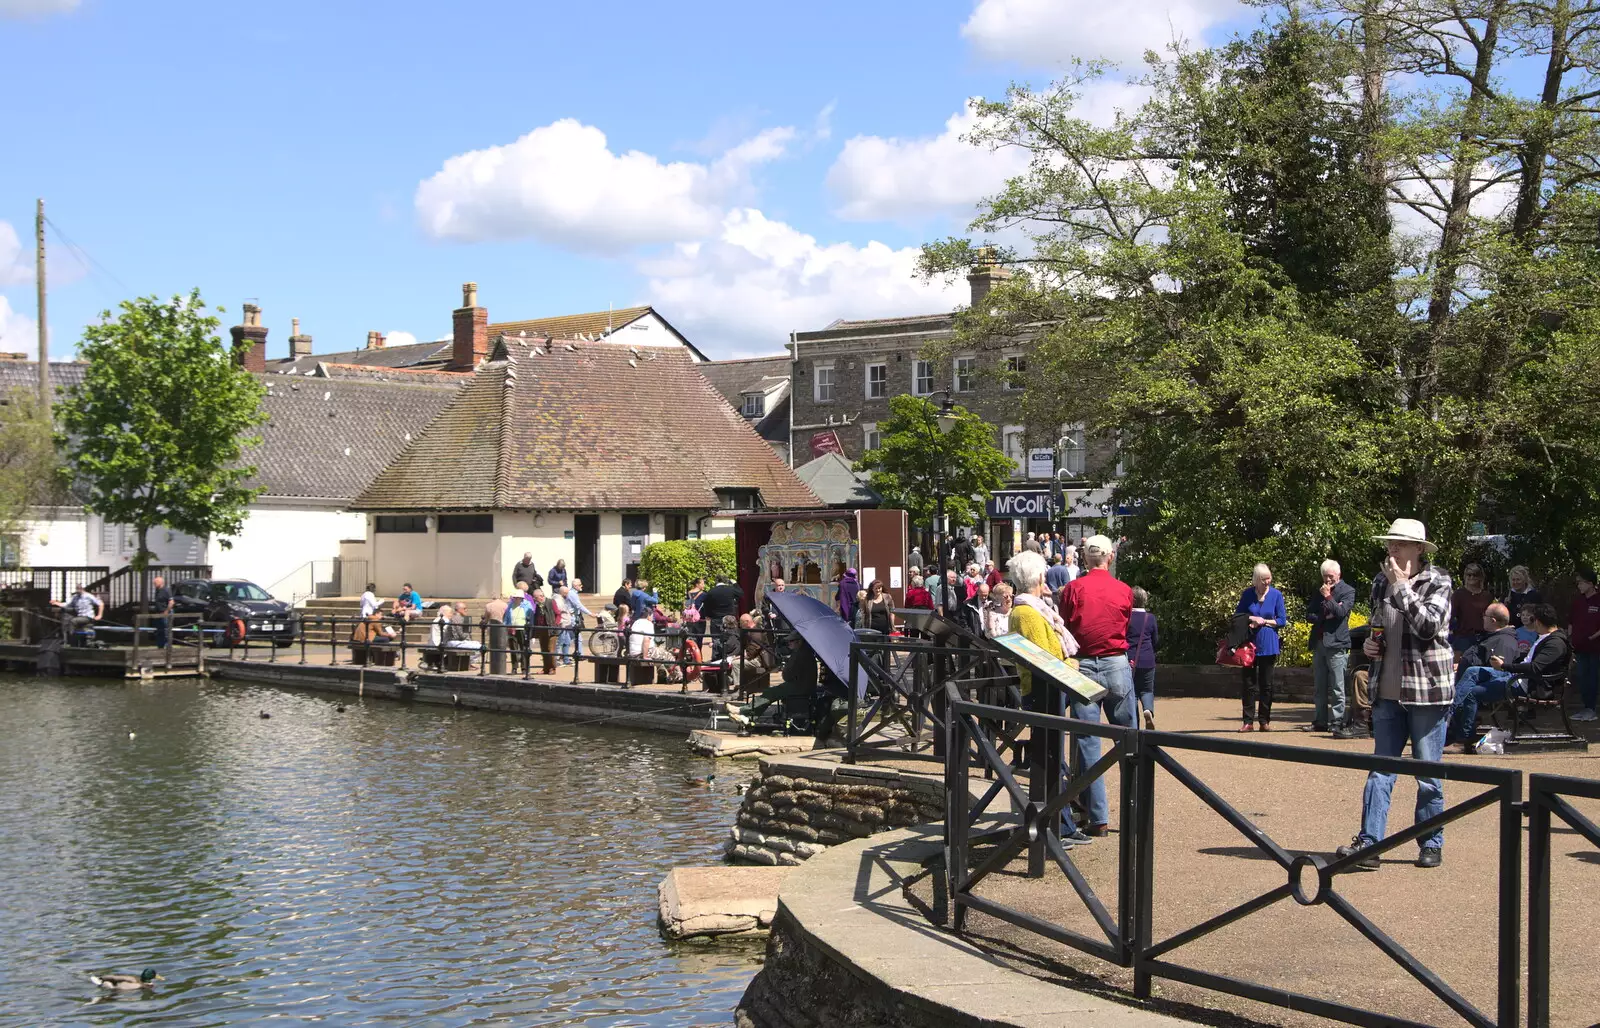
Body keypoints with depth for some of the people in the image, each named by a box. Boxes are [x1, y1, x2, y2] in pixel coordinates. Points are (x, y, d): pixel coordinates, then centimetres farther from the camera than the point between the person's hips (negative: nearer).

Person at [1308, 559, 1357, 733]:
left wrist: (1328, 597, -9)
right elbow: (1309, 614, 10)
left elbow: (1341, 612, -12)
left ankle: (1336, 722, -4)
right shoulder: (1318, 591, 17)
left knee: (1337, 687, -6)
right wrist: (1324, 616, -6)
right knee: (1319, 687, 8)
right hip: (1318, 643, 6)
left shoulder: (1348, 591, 1)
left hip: (1336, 643, -6)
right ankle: (1320, 721, 13)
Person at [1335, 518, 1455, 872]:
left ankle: (1431, 844, 16)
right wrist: (1369, 644, 4)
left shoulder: (1437, 581, -5)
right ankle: (1368, 842, 0)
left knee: (1428, 775, 4)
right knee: (1380, 770, 2)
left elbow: (1428, 625, -21)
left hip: (1427, 691, -5)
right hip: (1387, 692, 5)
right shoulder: (1381, 583, 10)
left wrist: (1401, 585, -18)